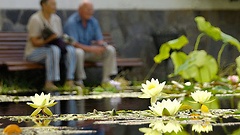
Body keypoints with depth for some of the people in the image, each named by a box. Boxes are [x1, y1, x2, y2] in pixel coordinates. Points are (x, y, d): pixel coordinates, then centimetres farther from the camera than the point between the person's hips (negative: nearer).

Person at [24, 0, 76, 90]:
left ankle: (69, 81, -25)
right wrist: (49, 39, -31)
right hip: (34, 52, -7)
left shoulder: (56, 19, 8)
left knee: (70, 49, -20)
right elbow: (34, 42, -18)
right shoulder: (35, 19, -14)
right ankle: (49, 83, -36)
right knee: (54, 50, -37)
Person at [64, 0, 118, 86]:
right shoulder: (71, 22, -17)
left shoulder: (93, 21, 4)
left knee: (110, 49, -10)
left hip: (90, 51, 6)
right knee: (78, 52, -41)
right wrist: (90, 48, -32)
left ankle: (106, 79, -10)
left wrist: (102, 45, -19)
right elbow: (73, 44, -25)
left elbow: (99, 40, 6)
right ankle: (79, 80, -28)